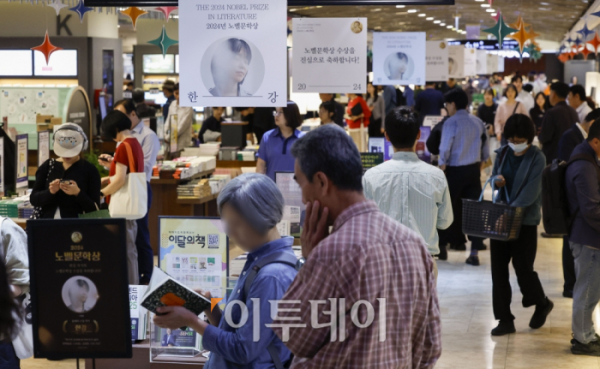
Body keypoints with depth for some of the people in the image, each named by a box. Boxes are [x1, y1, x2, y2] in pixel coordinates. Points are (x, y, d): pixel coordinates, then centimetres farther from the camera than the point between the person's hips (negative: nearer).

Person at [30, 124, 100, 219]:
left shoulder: (90, 170, 1)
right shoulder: (47, 166, 8)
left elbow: (94, 209, -2)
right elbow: (33, 199, 5)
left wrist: (78, 193, -17)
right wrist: (50, 192, -12)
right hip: (47, 223, 2)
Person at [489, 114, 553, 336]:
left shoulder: (537, 158, -11)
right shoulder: (503, 153, 5)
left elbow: (531, 191, -19)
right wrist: (495, 180, -9)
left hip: (525, 220, -5)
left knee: (523, 268, 0)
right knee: (498, 269, 3)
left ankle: (542, 304, 30)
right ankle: (505, 319, 12)